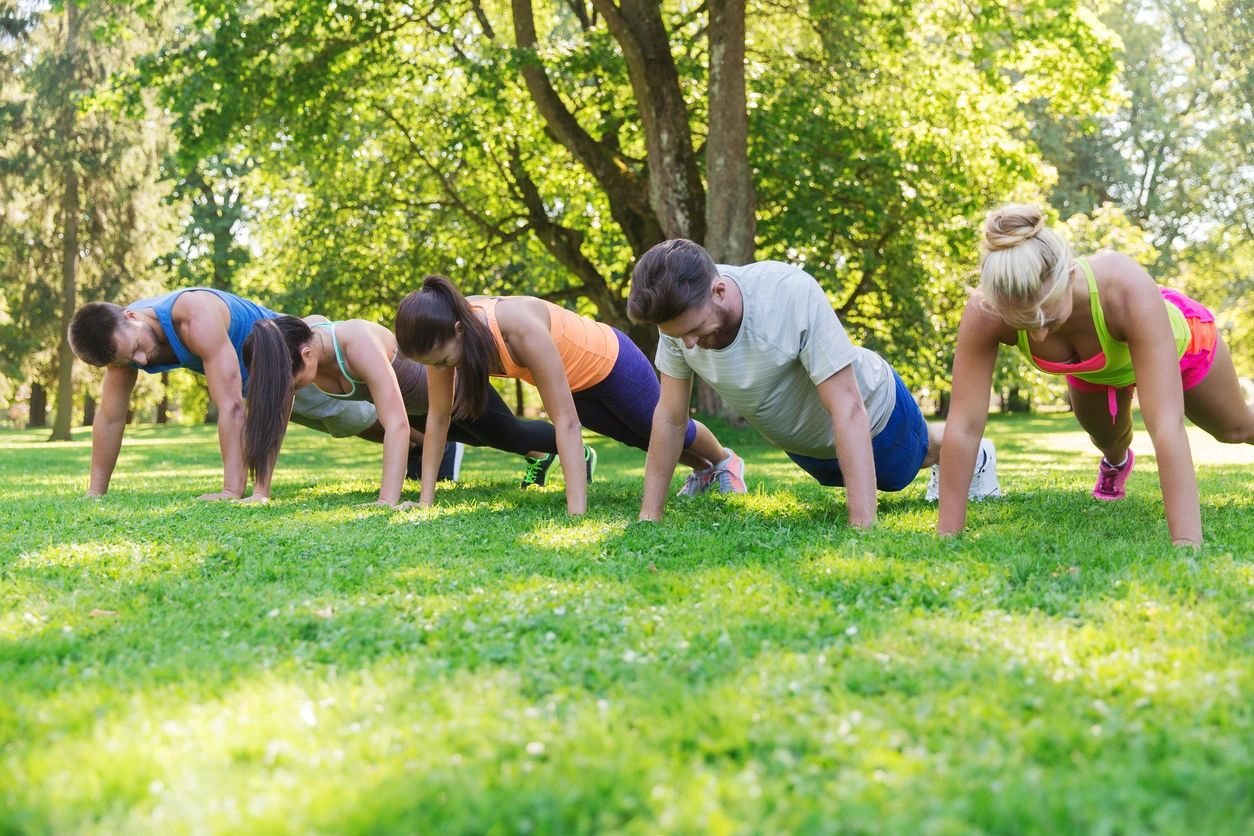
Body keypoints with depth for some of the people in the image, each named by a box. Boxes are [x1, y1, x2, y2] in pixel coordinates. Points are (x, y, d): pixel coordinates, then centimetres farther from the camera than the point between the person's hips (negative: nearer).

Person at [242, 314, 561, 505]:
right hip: (415, 401, 8)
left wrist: (388, 502, -59)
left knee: (514, 436, 16)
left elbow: (397, 425, -52)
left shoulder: (359, 345, -47)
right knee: (476, 438, 34)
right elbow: (272, 419, -23)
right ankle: (538, 457, 63)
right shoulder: (293, 346, -29)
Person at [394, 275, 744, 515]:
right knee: (640, 438, 30)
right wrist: (426, 498, -19)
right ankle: (703, 470, 60)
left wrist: (577, 512, -47)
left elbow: (566, 421, -44)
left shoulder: (521, 329, -46)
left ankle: (724, 460, 56)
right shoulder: (443, 332, -28)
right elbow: (438, 415, -18)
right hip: (573, 380, 6)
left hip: (609, 359, -6)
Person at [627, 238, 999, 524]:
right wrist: (649, 517, -18)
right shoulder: (679, 314, -29)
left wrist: (863, 527, -46)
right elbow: (669, 419, -18)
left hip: (872, 412, -4)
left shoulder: (793, 295, -43)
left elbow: (848, 411, -41)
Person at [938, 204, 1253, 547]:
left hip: (1175, 339, -1)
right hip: (1091, 368, 1)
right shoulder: (984, 313, -43)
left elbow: (1166, 425, -52)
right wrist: (946, 535, -39)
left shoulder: (1128, 290, -49)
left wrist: (1187, 543, -56)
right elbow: (964, 427, -39)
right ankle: (1116, 462, 62)